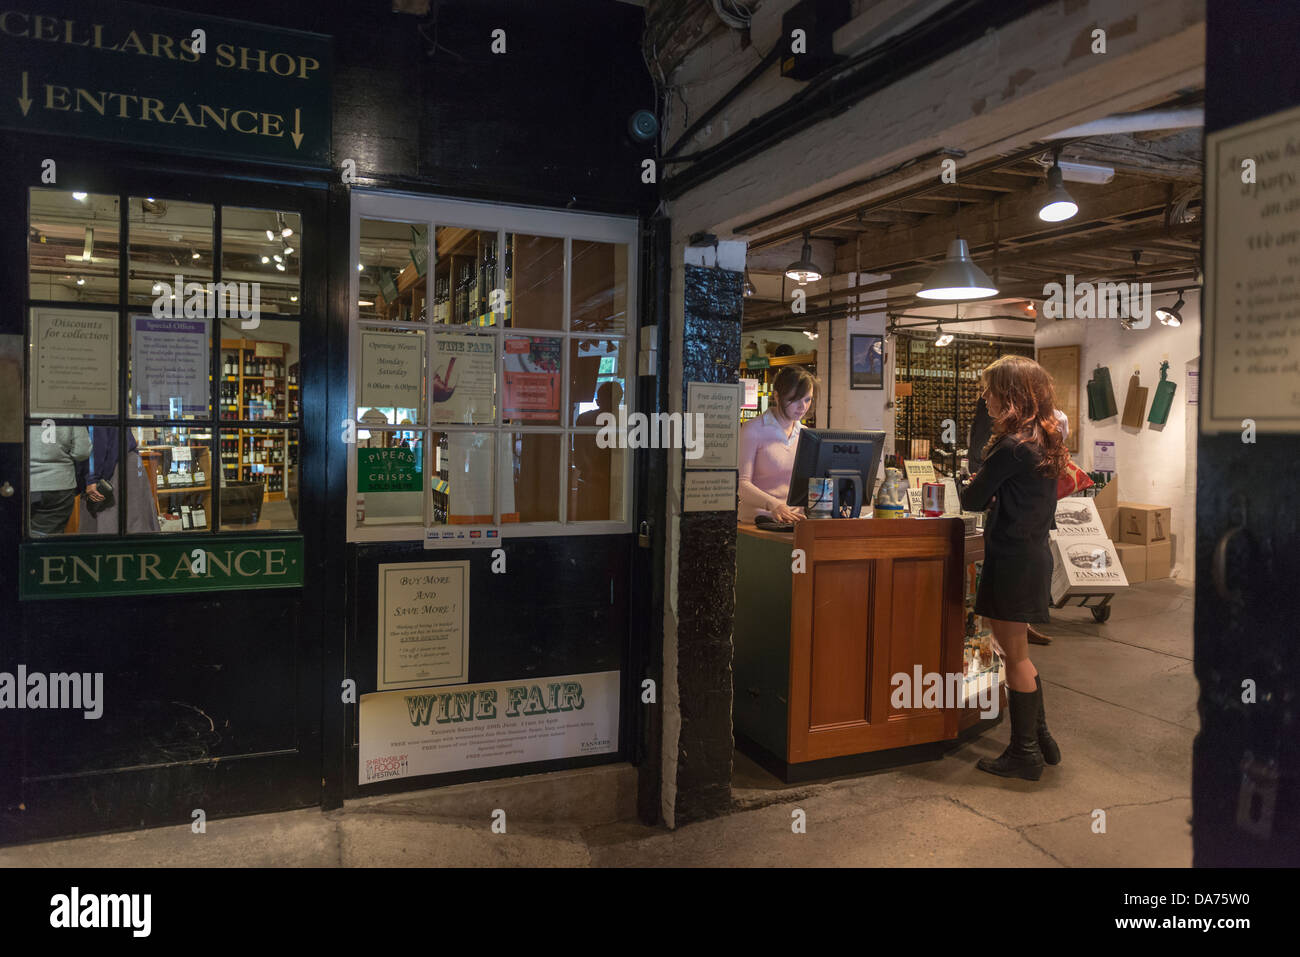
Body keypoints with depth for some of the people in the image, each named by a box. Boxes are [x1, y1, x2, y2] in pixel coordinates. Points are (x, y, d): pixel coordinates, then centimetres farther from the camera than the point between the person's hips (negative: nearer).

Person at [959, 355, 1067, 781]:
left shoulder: (1011, 448, -20)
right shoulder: (1045, 440, 9)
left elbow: (972, 498, -11)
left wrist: (973, 487, 9)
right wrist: (994, 496, 6)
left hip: (1012, 560, -9)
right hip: (1034, 554, 9)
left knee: (1015, 655, 3)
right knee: (1017, 652, 20)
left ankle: (1024, 754, 15)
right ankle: (1039, 739, 30)